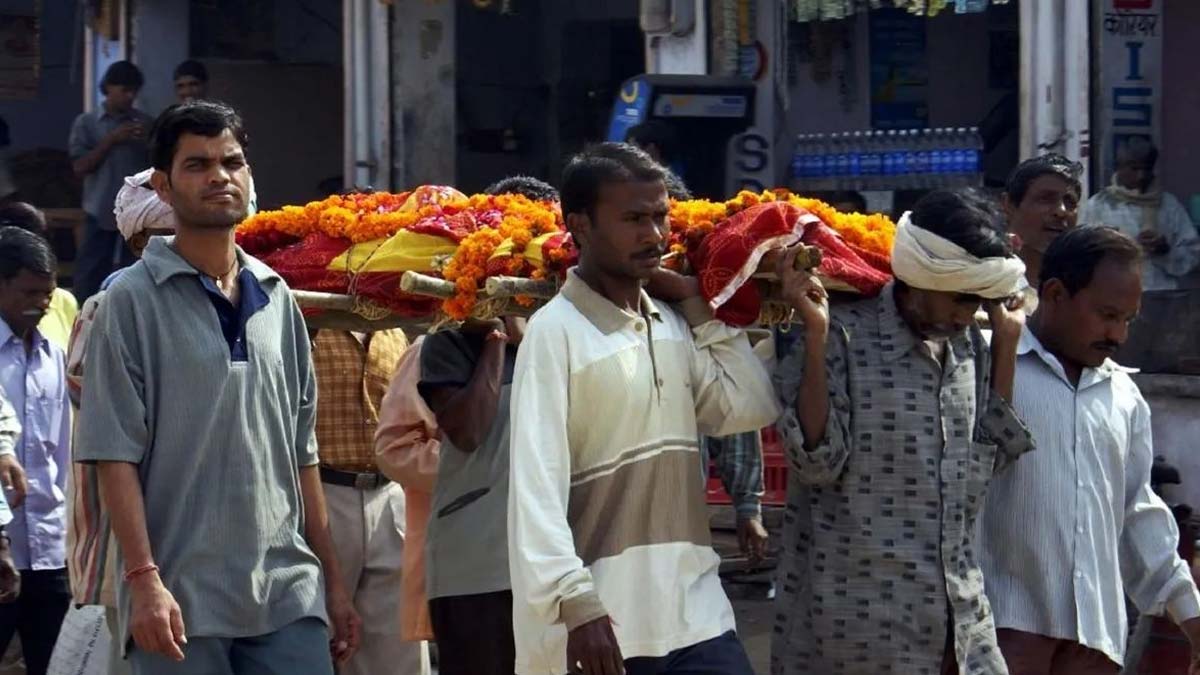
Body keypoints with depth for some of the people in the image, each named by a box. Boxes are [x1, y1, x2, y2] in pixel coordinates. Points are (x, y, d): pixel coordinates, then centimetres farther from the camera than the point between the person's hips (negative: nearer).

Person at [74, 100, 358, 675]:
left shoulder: (277, 299, 13)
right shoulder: (132, 301, -2)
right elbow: (115, 455, -7)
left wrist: (331, 579, 15)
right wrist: (143, 578, -15)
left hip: (288, 591, 4)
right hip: (181, 599, -4)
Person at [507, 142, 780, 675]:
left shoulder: (672, 323, 12)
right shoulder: (556, 330, -9)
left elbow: (752, 408, 6)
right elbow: (537, 483, -15)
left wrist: (697, 307, 6)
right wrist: (575, 604, -22)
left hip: (694, 607, 6)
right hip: (602, 621, -6)